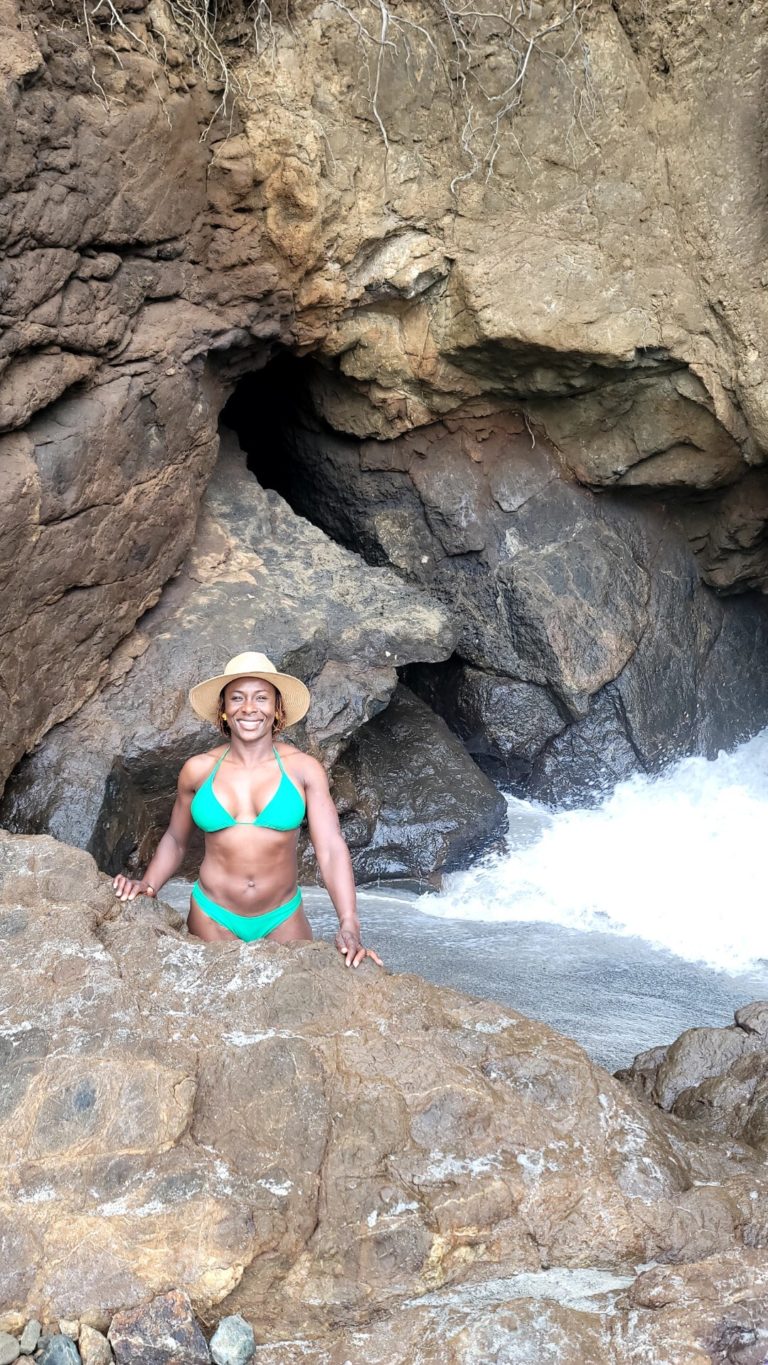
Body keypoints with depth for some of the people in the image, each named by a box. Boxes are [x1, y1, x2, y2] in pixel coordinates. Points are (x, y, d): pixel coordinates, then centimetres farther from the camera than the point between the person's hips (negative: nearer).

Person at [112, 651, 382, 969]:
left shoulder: (303, 769, -8)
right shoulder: (198, 770, -4)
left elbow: (331, 848, -14)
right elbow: (175, 840, 10)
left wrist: (349, 927, -23)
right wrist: (148, 884, -8)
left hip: (282, 918, 0)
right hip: (212, 918, 1)